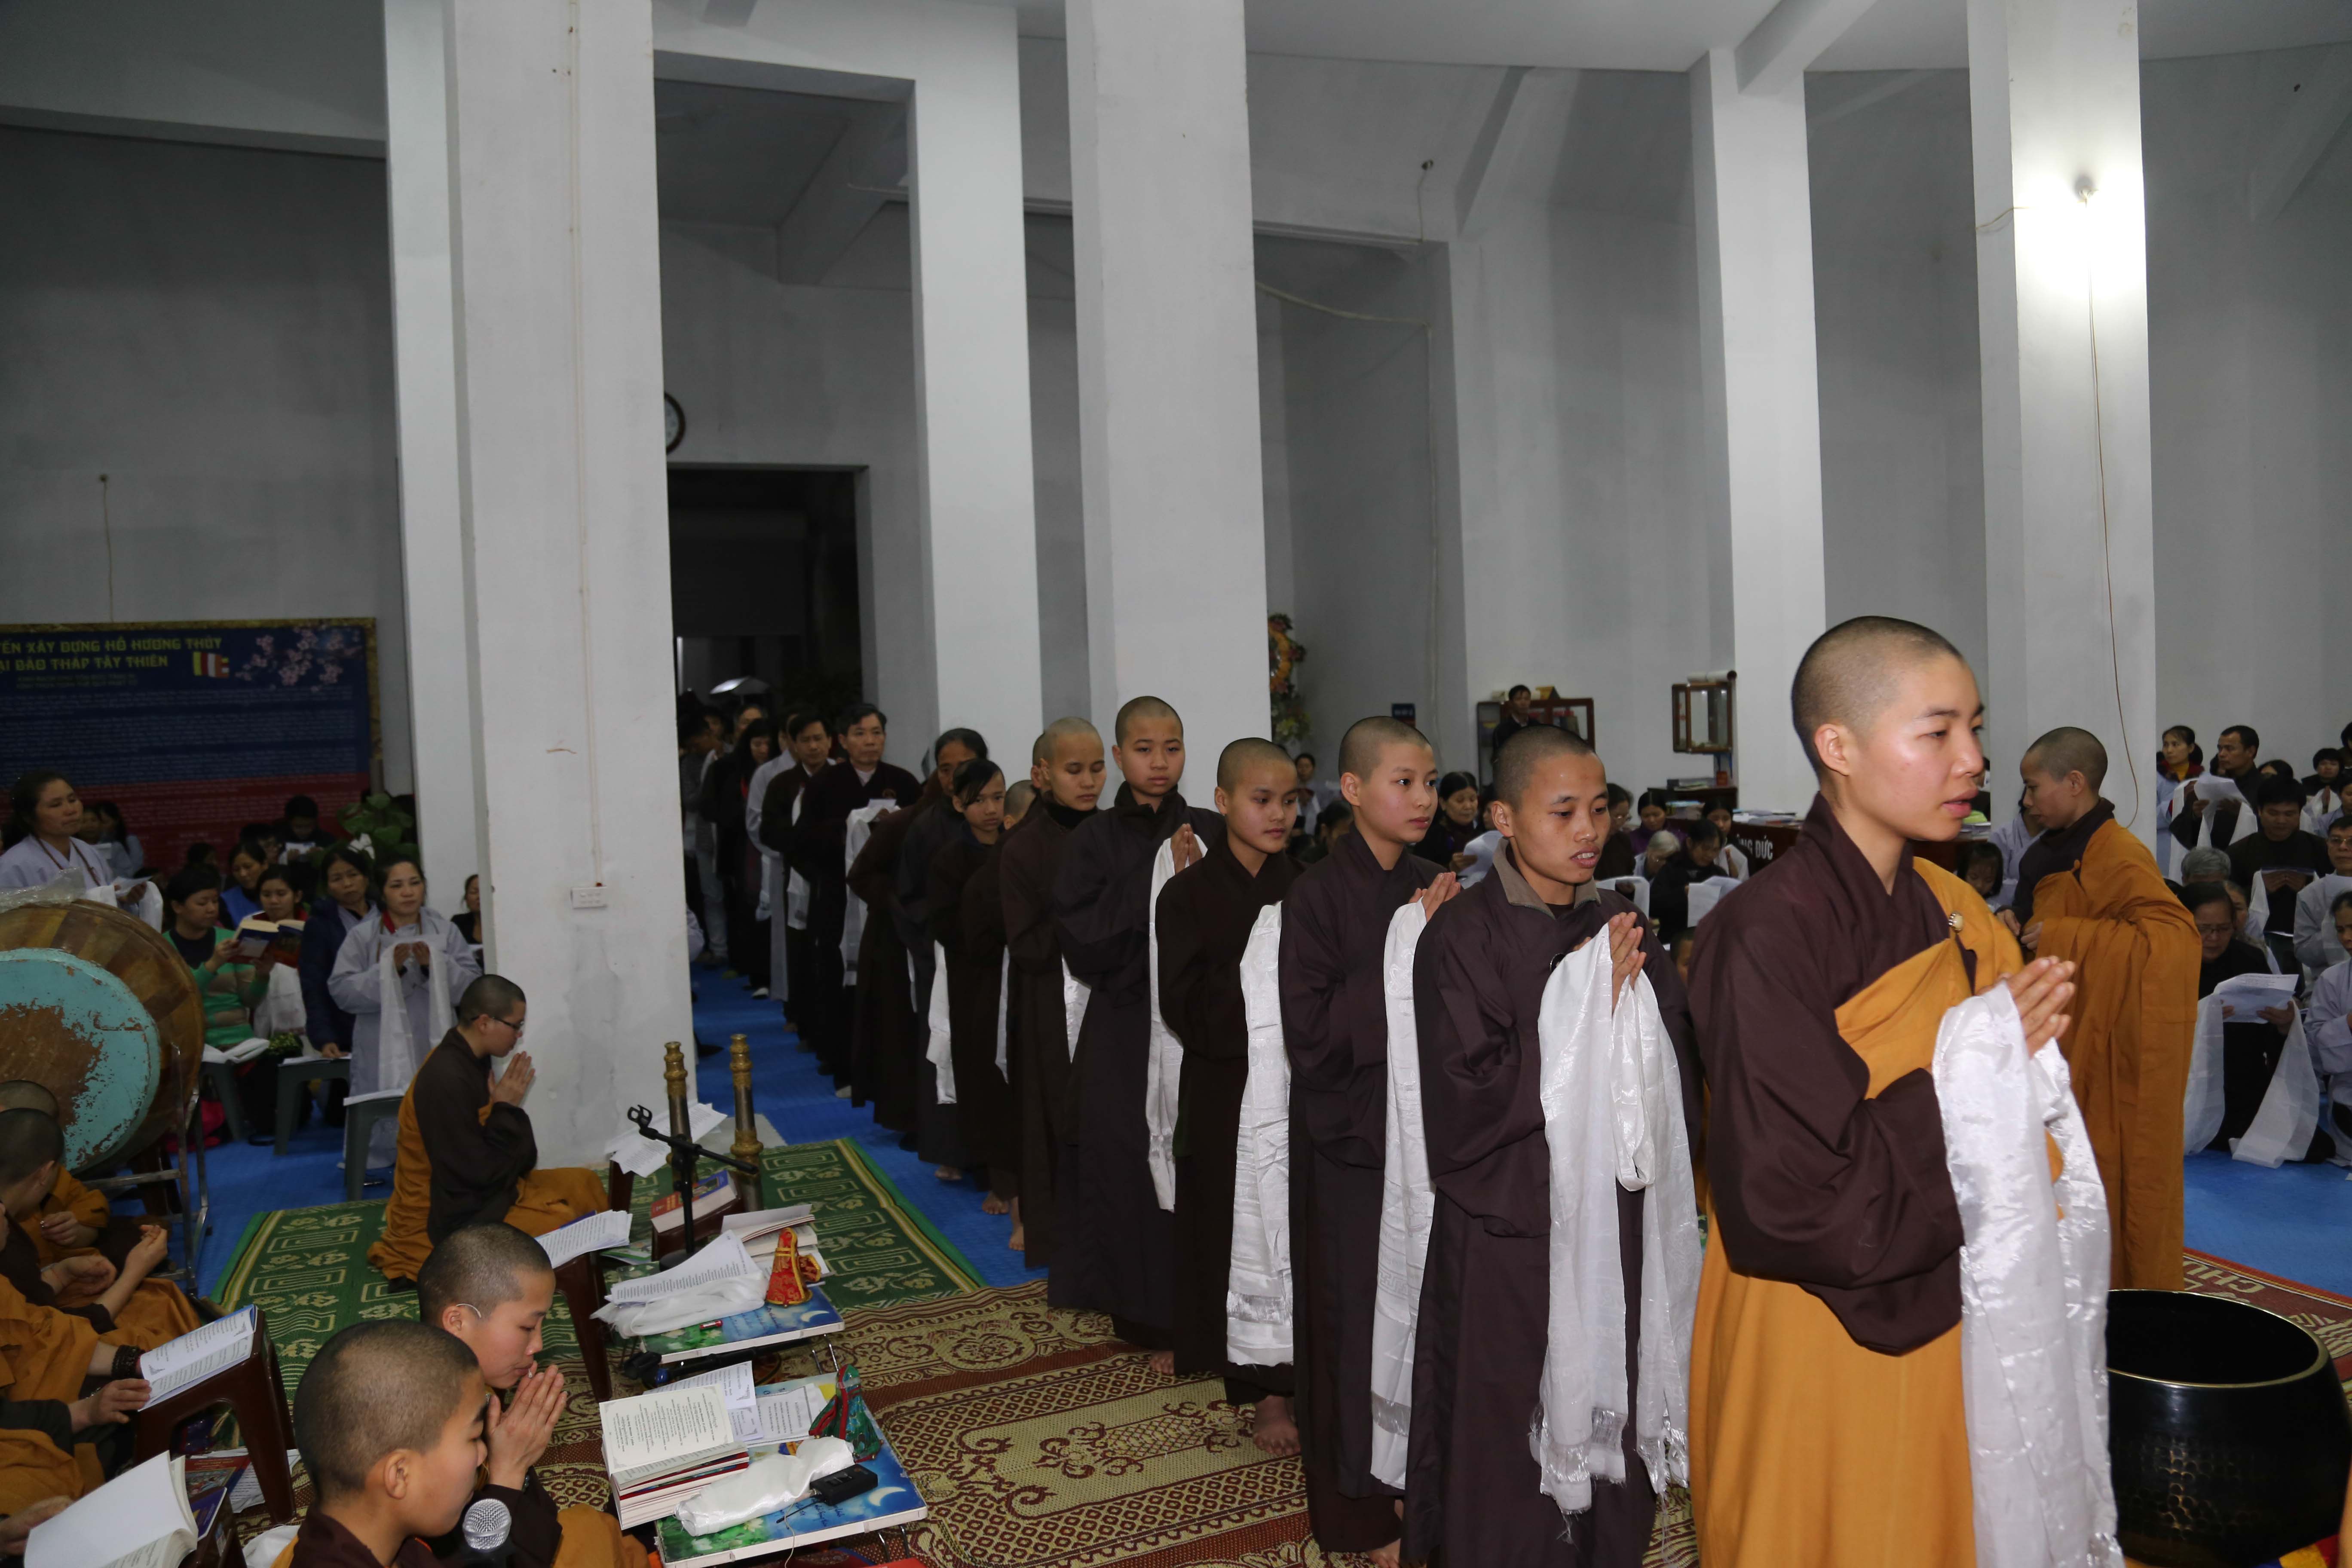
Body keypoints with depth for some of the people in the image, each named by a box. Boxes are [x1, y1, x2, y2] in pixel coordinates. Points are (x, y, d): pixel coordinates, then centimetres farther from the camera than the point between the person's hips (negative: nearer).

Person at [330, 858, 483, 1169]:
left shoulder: (444, 932, 6)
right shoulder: (363, 937, 4)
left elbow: (472, 983, -1)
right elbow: (341, 991, -5)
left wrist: (433, 965, -15)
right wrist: (390, 970, -15)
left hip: (435, 1050, 1)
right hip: (383, 1056, -1)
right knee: (382, 1122, -2)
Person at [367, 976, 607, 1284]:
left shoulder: (468, 1060, 2)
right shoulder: (446, 1081, -27)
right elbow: (479, 1173, -24)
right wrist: (507, 1109, -18)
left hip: (481, 1192, 10)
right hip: (449, 1219, -10)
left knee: (583, 1185, 7)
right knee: (569, 1224, -19)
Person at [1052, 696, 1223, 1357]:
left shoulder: (1211, 833, 5)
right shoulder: (1098, 839, 1)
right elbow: (1082, 939, -9)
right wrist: (1155, 878, -14)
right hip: (1125, 1027, -1)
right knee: (1132, 1168, 1)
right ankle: (1153, 1318, 18)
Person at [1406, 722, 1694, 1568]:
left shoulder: (1619, 928, 4)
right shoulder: (1463, 935, -11)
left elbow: (1680, 1069, 3)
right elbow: (1469, 1098, -16)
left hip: (1612, 1223, 5)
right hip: (1506, 1237, -4)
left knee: (1609, 1456, 15)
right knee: (1508, 1463, 8)